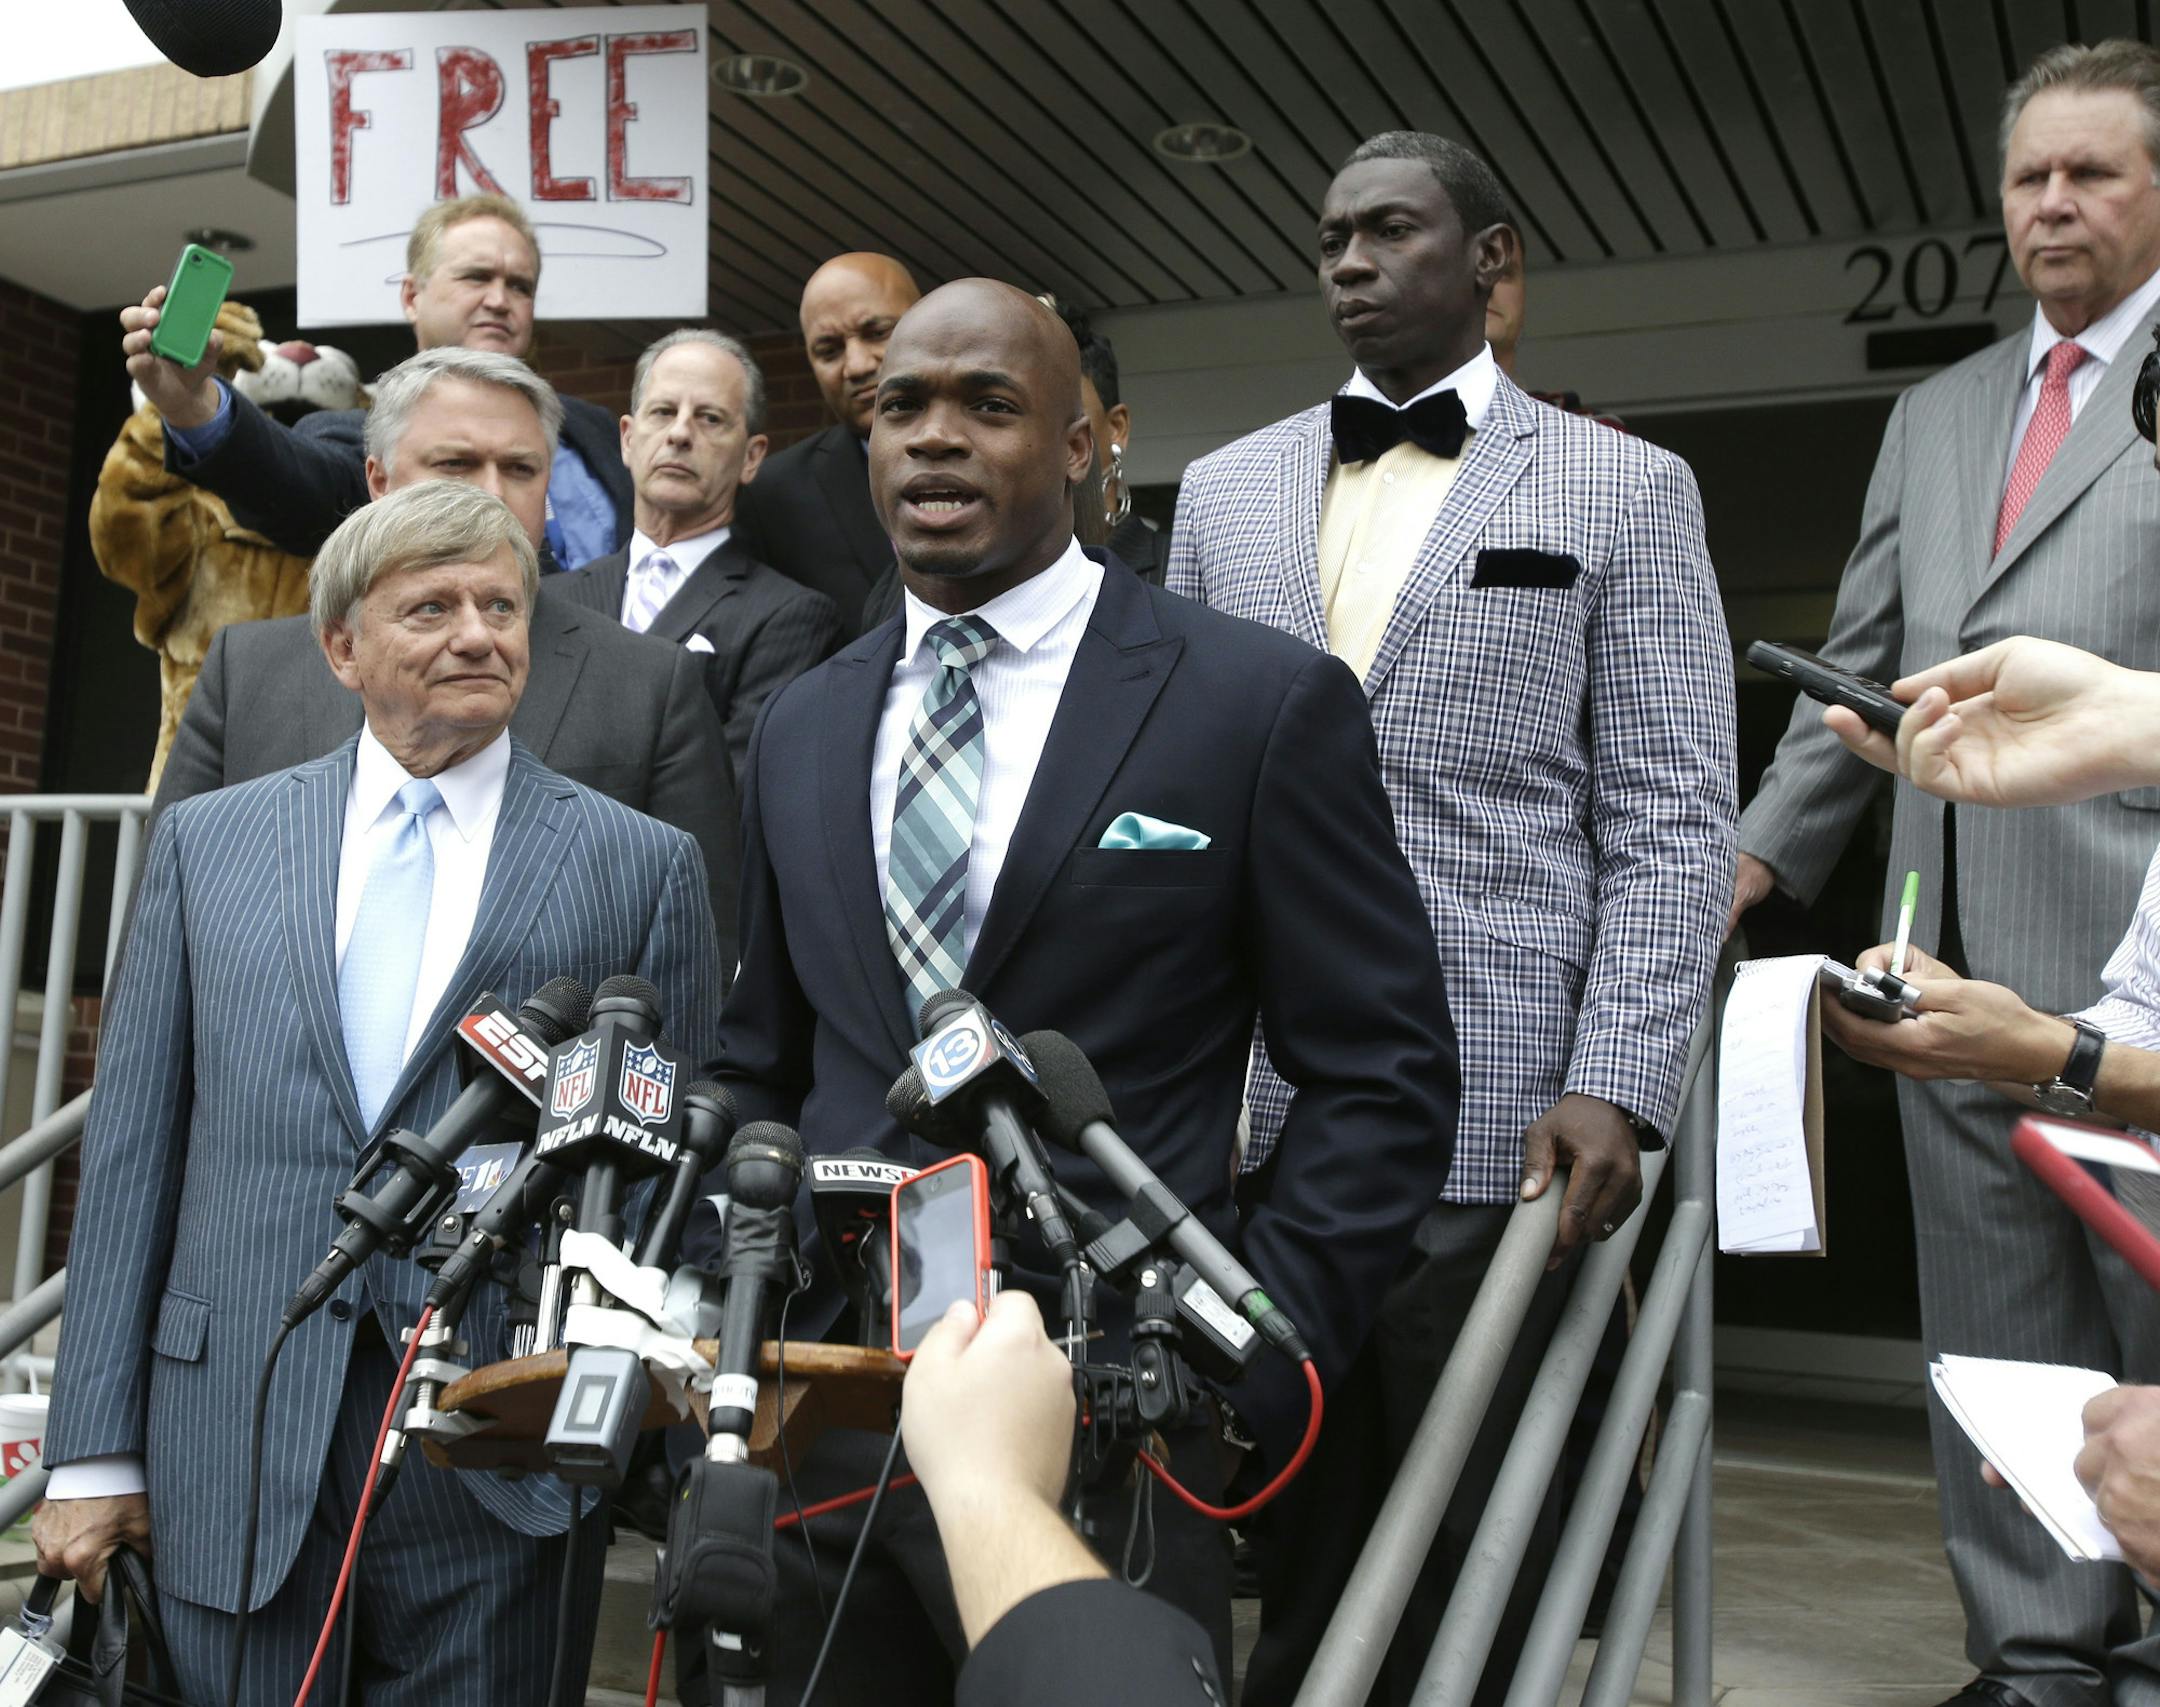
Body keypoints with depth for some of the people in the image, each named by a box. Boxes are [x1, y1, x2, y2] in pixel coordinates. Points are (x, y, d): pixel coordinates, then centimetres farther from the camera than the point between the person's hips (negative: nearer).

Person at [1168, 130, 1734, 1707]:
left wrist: (1618, 1086, -13)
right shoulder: (1226, 487, 14)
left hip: (1492, 1119, -3)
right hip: (1250, 1111, 3)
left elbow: (1672, 821, -2)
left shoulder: (1624, 489, 4)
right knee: (1292, 1536, 12)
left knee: (1475, 1560, 8)